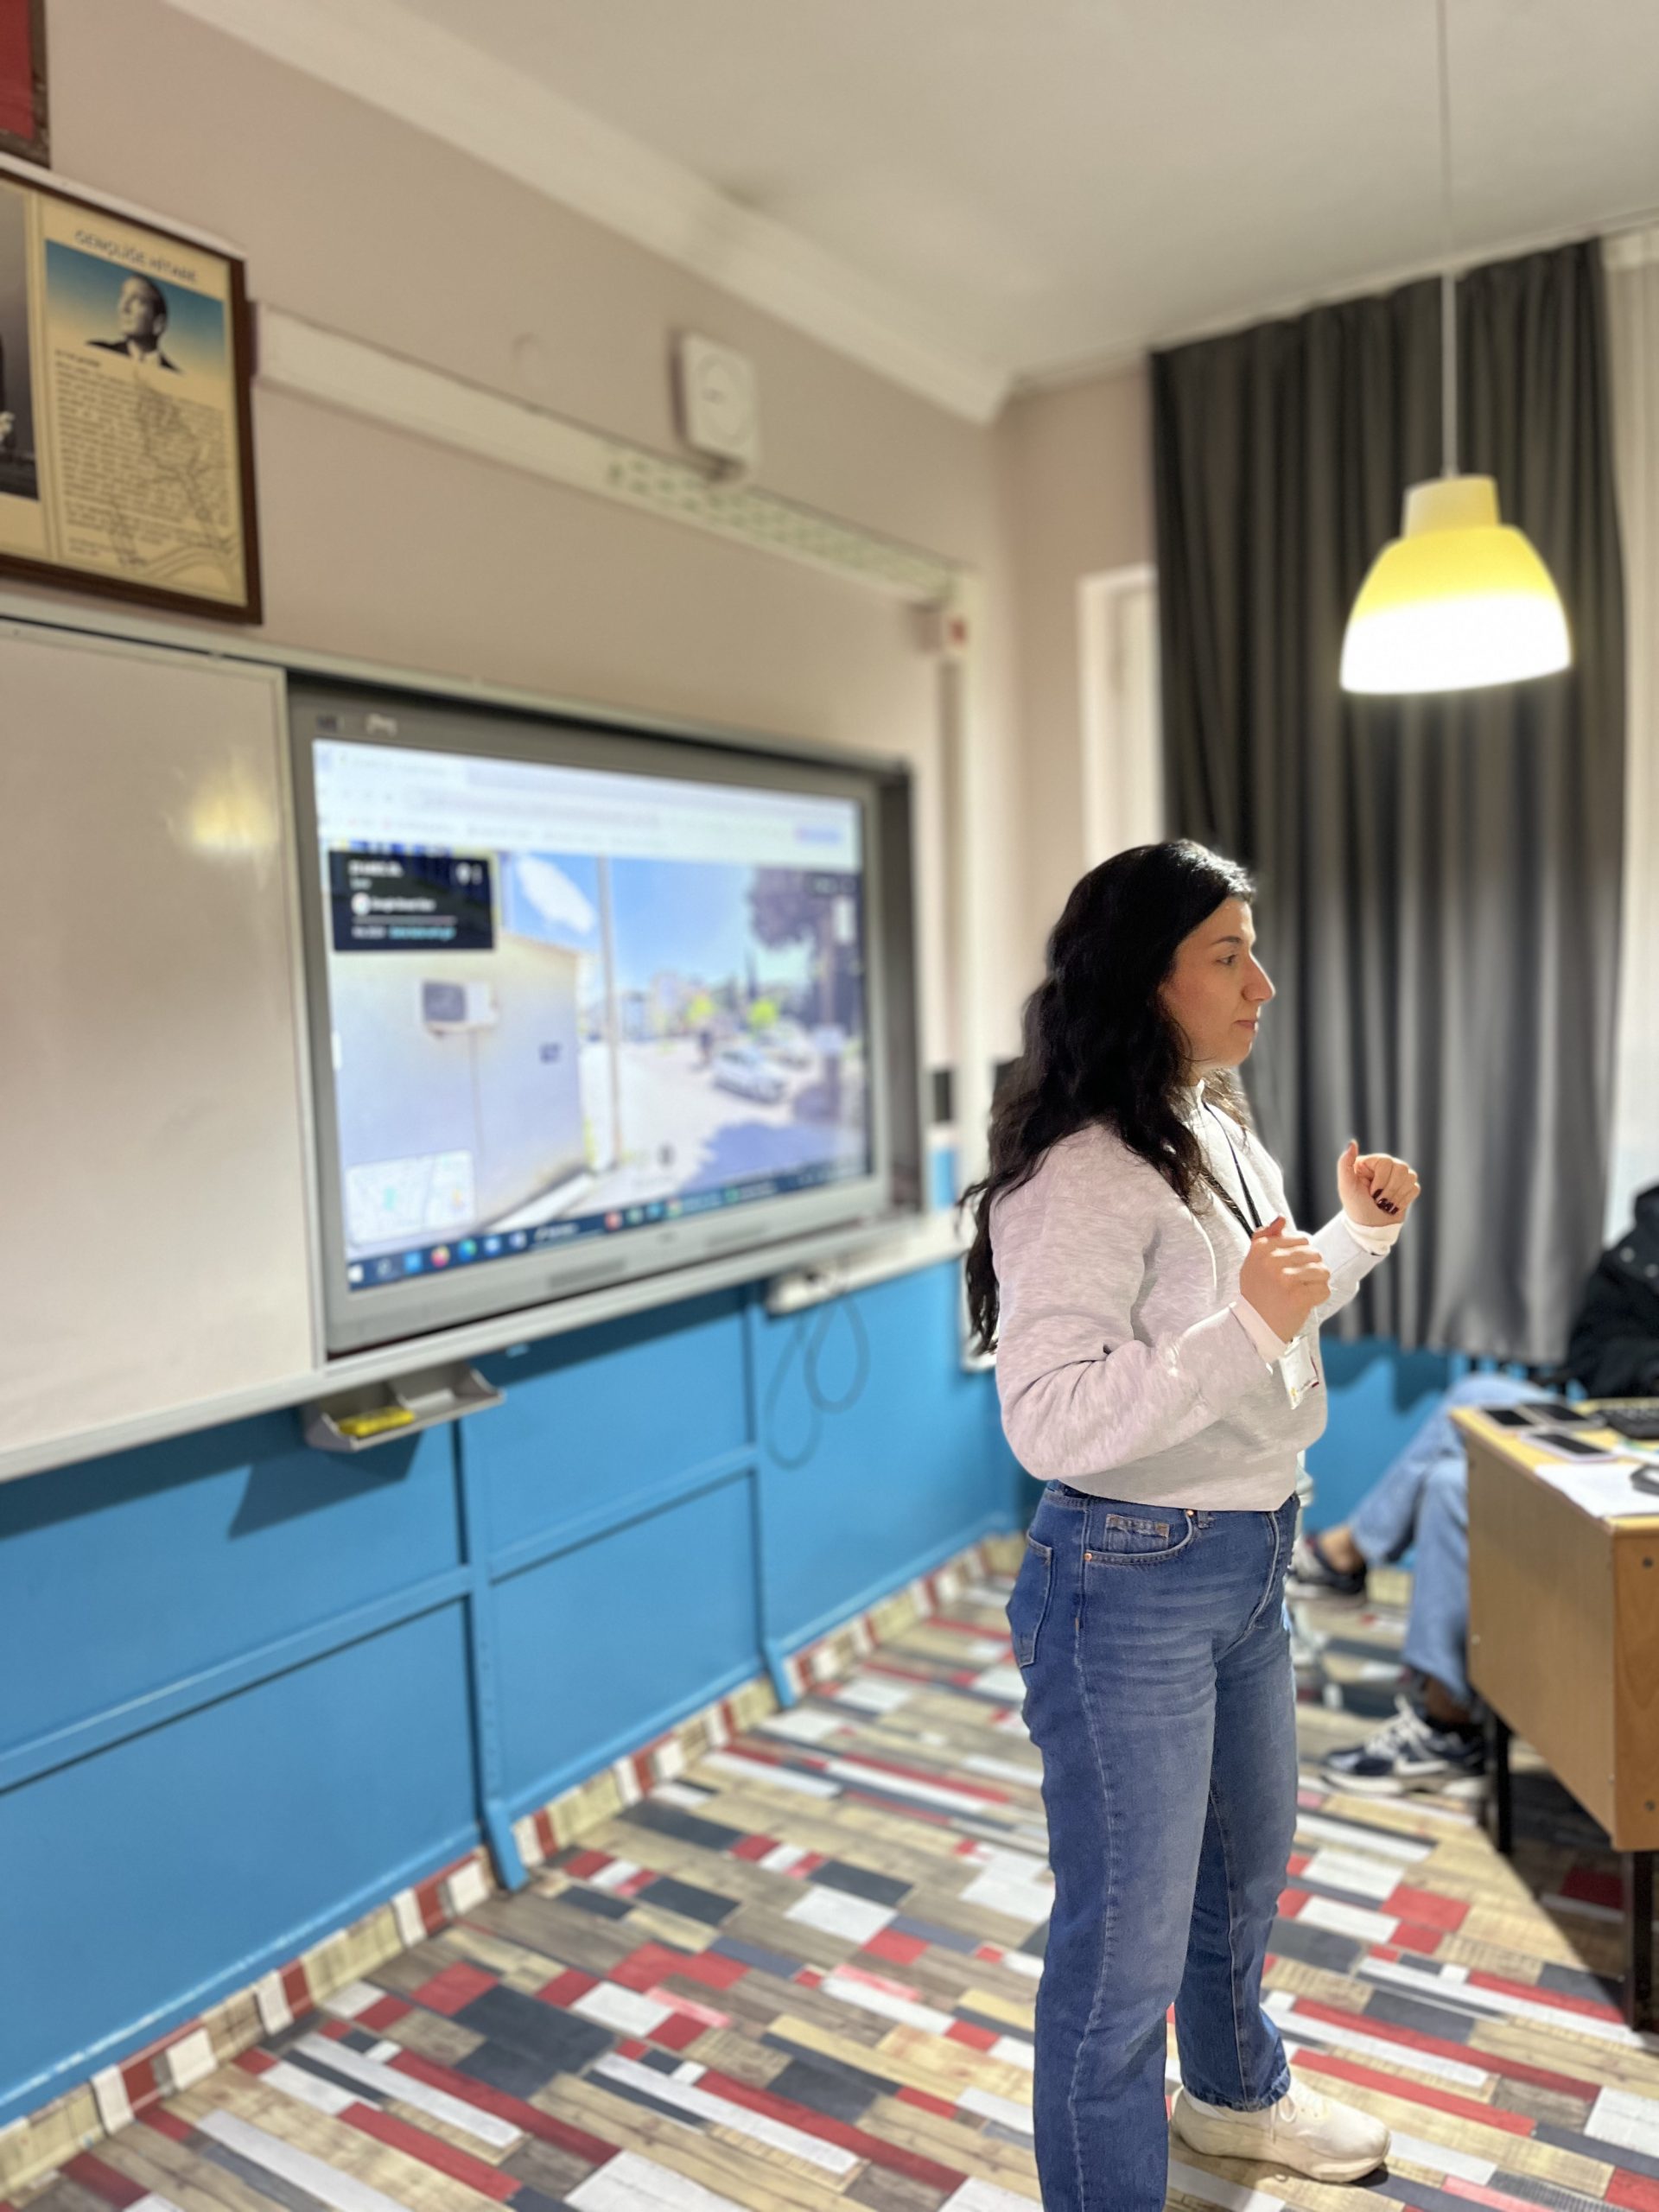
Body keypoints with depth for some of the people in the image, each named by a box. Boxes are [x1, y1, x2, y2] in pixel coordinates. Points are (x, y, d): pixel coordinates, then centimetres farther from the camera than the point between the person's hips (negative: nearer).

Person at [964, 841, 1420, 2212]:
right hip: (1132, 1582, -10)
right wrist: (1247, 1325, -33)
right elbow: (1049, 1420, -30)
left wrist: (1358, 1234, 7)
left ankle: (1237, 2095, 56)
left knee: (1250, 1858, 30)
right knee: (1130, 1939, 6)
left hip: (1252, 1558, 10)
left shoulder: (1223, 1136, 7)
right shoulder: (1081, 1177, -24)